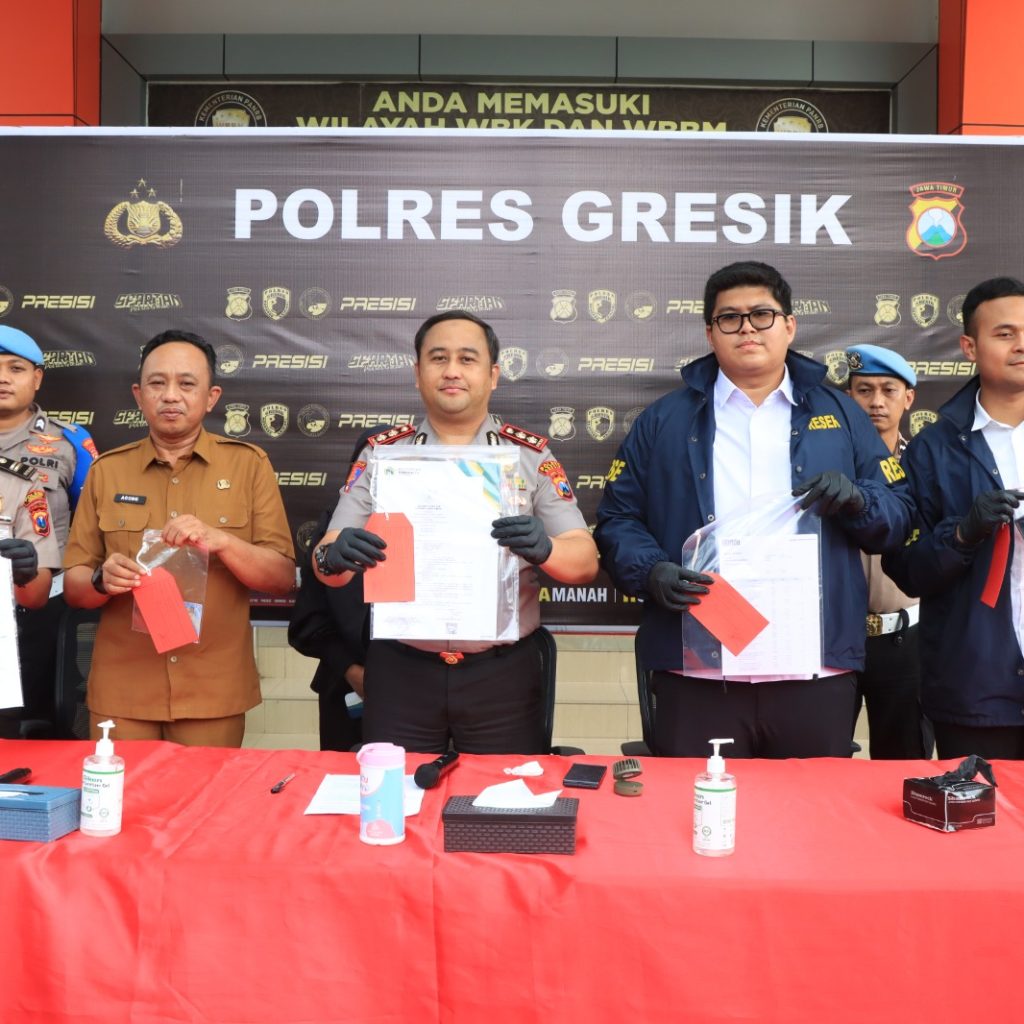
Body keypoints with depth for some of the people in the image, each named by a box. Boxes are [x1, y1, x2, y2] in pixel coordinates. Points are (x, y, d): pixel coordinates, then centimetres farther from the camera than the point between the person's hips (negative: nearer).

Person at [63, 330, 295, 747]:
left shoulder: (248, 464, -1)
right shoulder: (106, 470, 4)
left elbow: (283, 577, -4)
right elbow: (73, 587, 6)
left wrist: (220, 541, -21)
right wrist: (102, 580, -16)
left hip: (214, 694, -1)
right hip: (120, 692, 1)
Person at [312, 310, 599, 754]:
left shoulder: (531, 455, 1)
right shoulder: (382, 453, 3)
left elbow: (585, 561, -4)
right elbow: (328, 560, -2)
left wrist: (542, 548, -26)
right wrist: (334, 556, -26)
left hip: (502, 673, 0)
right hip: (399, 671, 1)